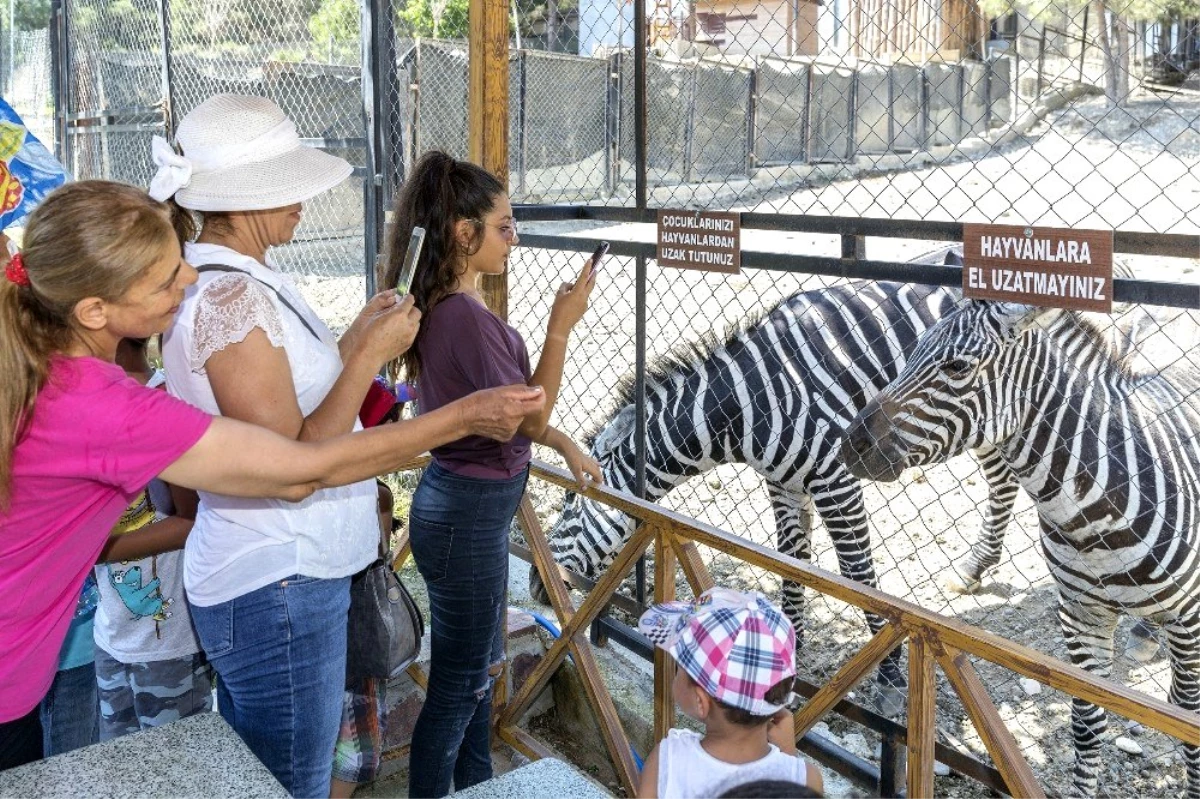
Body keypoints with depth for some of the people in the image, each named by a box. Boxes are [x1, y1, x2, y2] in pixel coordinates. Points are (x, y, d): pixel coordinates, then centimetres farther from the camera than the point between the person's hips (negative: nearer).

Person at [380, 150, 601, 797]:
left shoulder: (445, 307, 5)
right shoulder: (467, 316, -25)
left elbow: (506, 408, 14)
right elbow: (530, 415, -17)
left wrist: (567, 447, 17)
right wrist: (560, 326, -18)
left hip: (466, 504, 10)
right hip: (469, 513, -10)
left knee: (479, 664, 24)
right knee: (457, 683, 6)